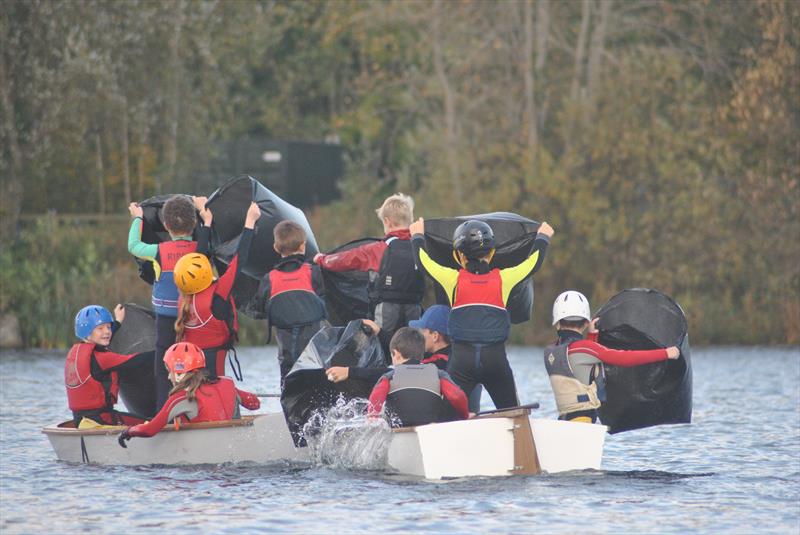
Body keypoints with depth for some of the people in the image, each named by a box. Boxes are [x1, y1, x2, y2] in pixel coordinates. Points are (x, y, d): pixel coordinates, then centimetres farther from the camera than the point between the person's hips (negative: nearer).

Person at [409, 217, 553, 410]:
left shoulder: (453, 279, 1)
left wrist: (417, 235, 37)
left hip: (461, 358, -1)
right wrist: (543, 237, 40)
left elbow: (423, 260, 17)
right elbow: (534, 262, 21)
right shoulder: (503, 279, 3)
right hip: (496, 358, 1)